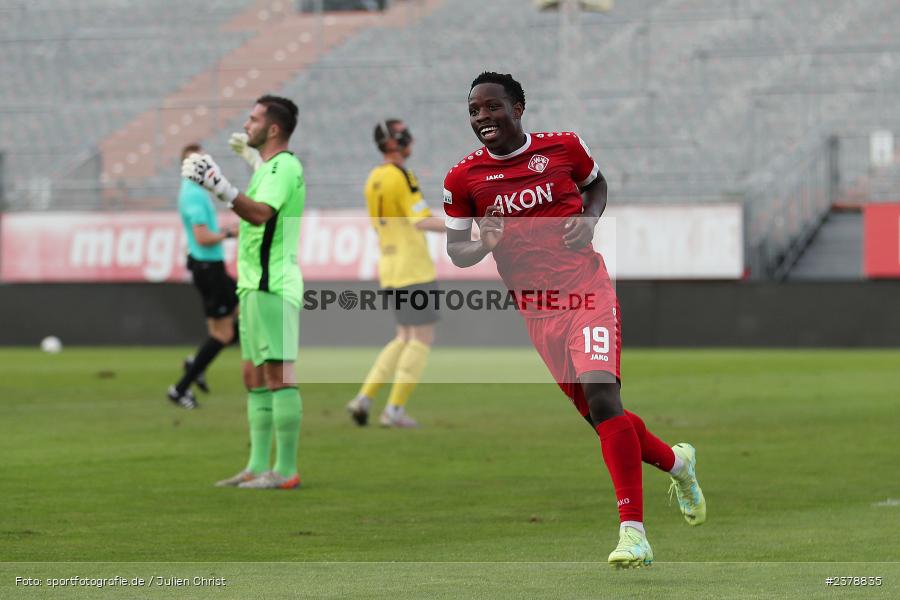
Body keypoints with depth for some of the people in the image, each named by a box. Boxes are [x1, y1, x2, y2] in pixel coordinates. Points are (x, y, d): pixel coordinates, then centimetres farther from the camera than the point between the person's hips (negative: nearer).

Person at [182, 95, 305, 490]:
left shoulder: (284, 167, -12)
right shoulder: (267, 167, 20)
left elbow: (260, 213, -29)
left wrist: (219, 186, -35)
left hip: (272, 287, -11)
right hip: (254, 285, 11)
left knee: (278, 375, -10)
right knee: (255, 378, 11)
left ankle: (286, 470, -10)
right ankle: (258, 467, 14)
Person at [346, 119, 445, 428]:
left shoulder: (373, 180, 12)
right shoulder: (402, 177, -14)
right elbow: (422, 221, -21)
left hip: (390, 269, 9)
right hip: (414, 269, -9)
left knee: (405, 339, 16)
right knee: (422, 338, -2)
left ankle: (364, 397, 7)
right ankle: (395, 409, -5)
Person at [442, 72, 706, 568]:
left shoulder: (564, 148, 1)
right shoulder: (464, 179, 2)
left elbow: (596, 183, 21)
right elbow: (456, 251, 9)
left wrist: (589, 219, 0)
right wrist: (484, 244, -14)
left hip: (586, 290, -3)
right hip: (535, 310, 3)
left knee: (601, 395, -22)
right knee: (598, 415, 6)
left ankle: (632, 529, -24)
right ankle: (675, 461, 37)